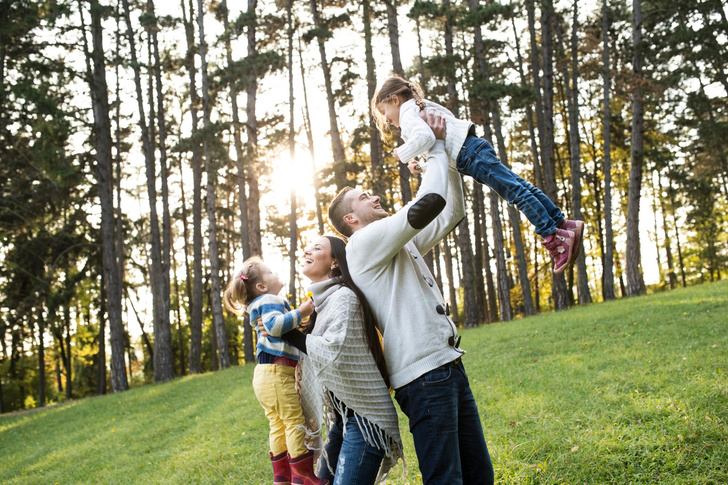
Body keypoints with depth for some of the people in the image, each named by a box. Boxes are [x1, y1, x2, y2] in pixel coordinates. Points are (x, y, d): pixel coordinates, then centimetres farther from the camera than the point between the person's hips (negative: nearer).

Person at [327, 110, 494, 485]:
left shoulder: (402, 246, 23)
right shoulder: (364, 243, -5)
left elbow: (451, 212, 26)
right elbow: (429, 202, -13)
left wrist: (447, 155, 18)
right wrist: (436, 149, 2)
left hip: (448, 365, 9)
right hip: (422, 373, -9)